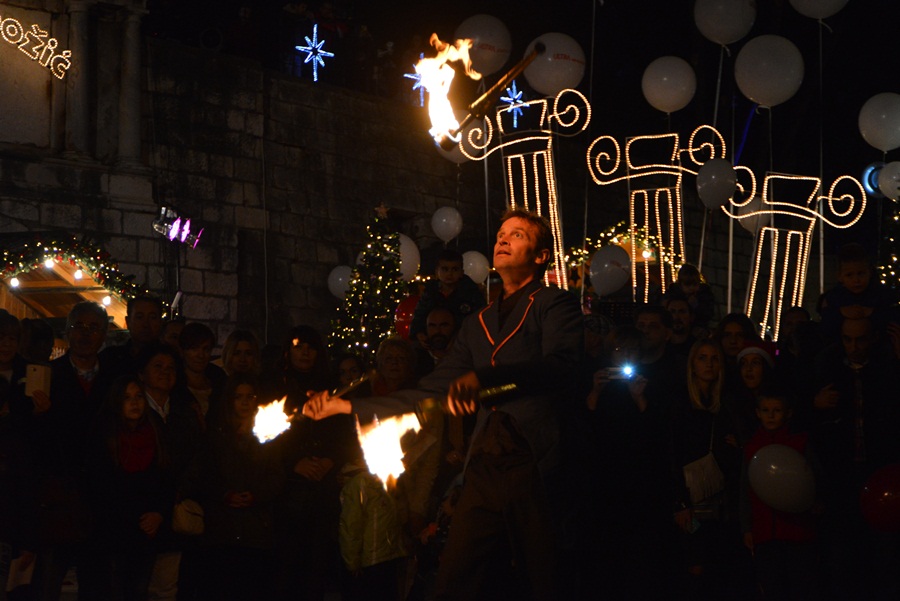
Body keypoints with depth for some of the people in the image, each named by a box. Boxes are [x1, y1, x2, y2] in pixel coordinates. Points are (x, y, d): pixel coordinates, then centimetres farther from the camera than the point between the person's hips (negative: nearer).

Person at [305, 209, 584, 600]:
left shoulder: (554, 305, 5)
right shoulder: (477, 325, 24)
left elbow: (561, 364, -16)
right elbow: (430, 395, 25)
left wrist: (481, 377, -29)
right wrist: (349, 406, 22)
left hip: (536, 466, -5)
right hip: (486, 469, 6)